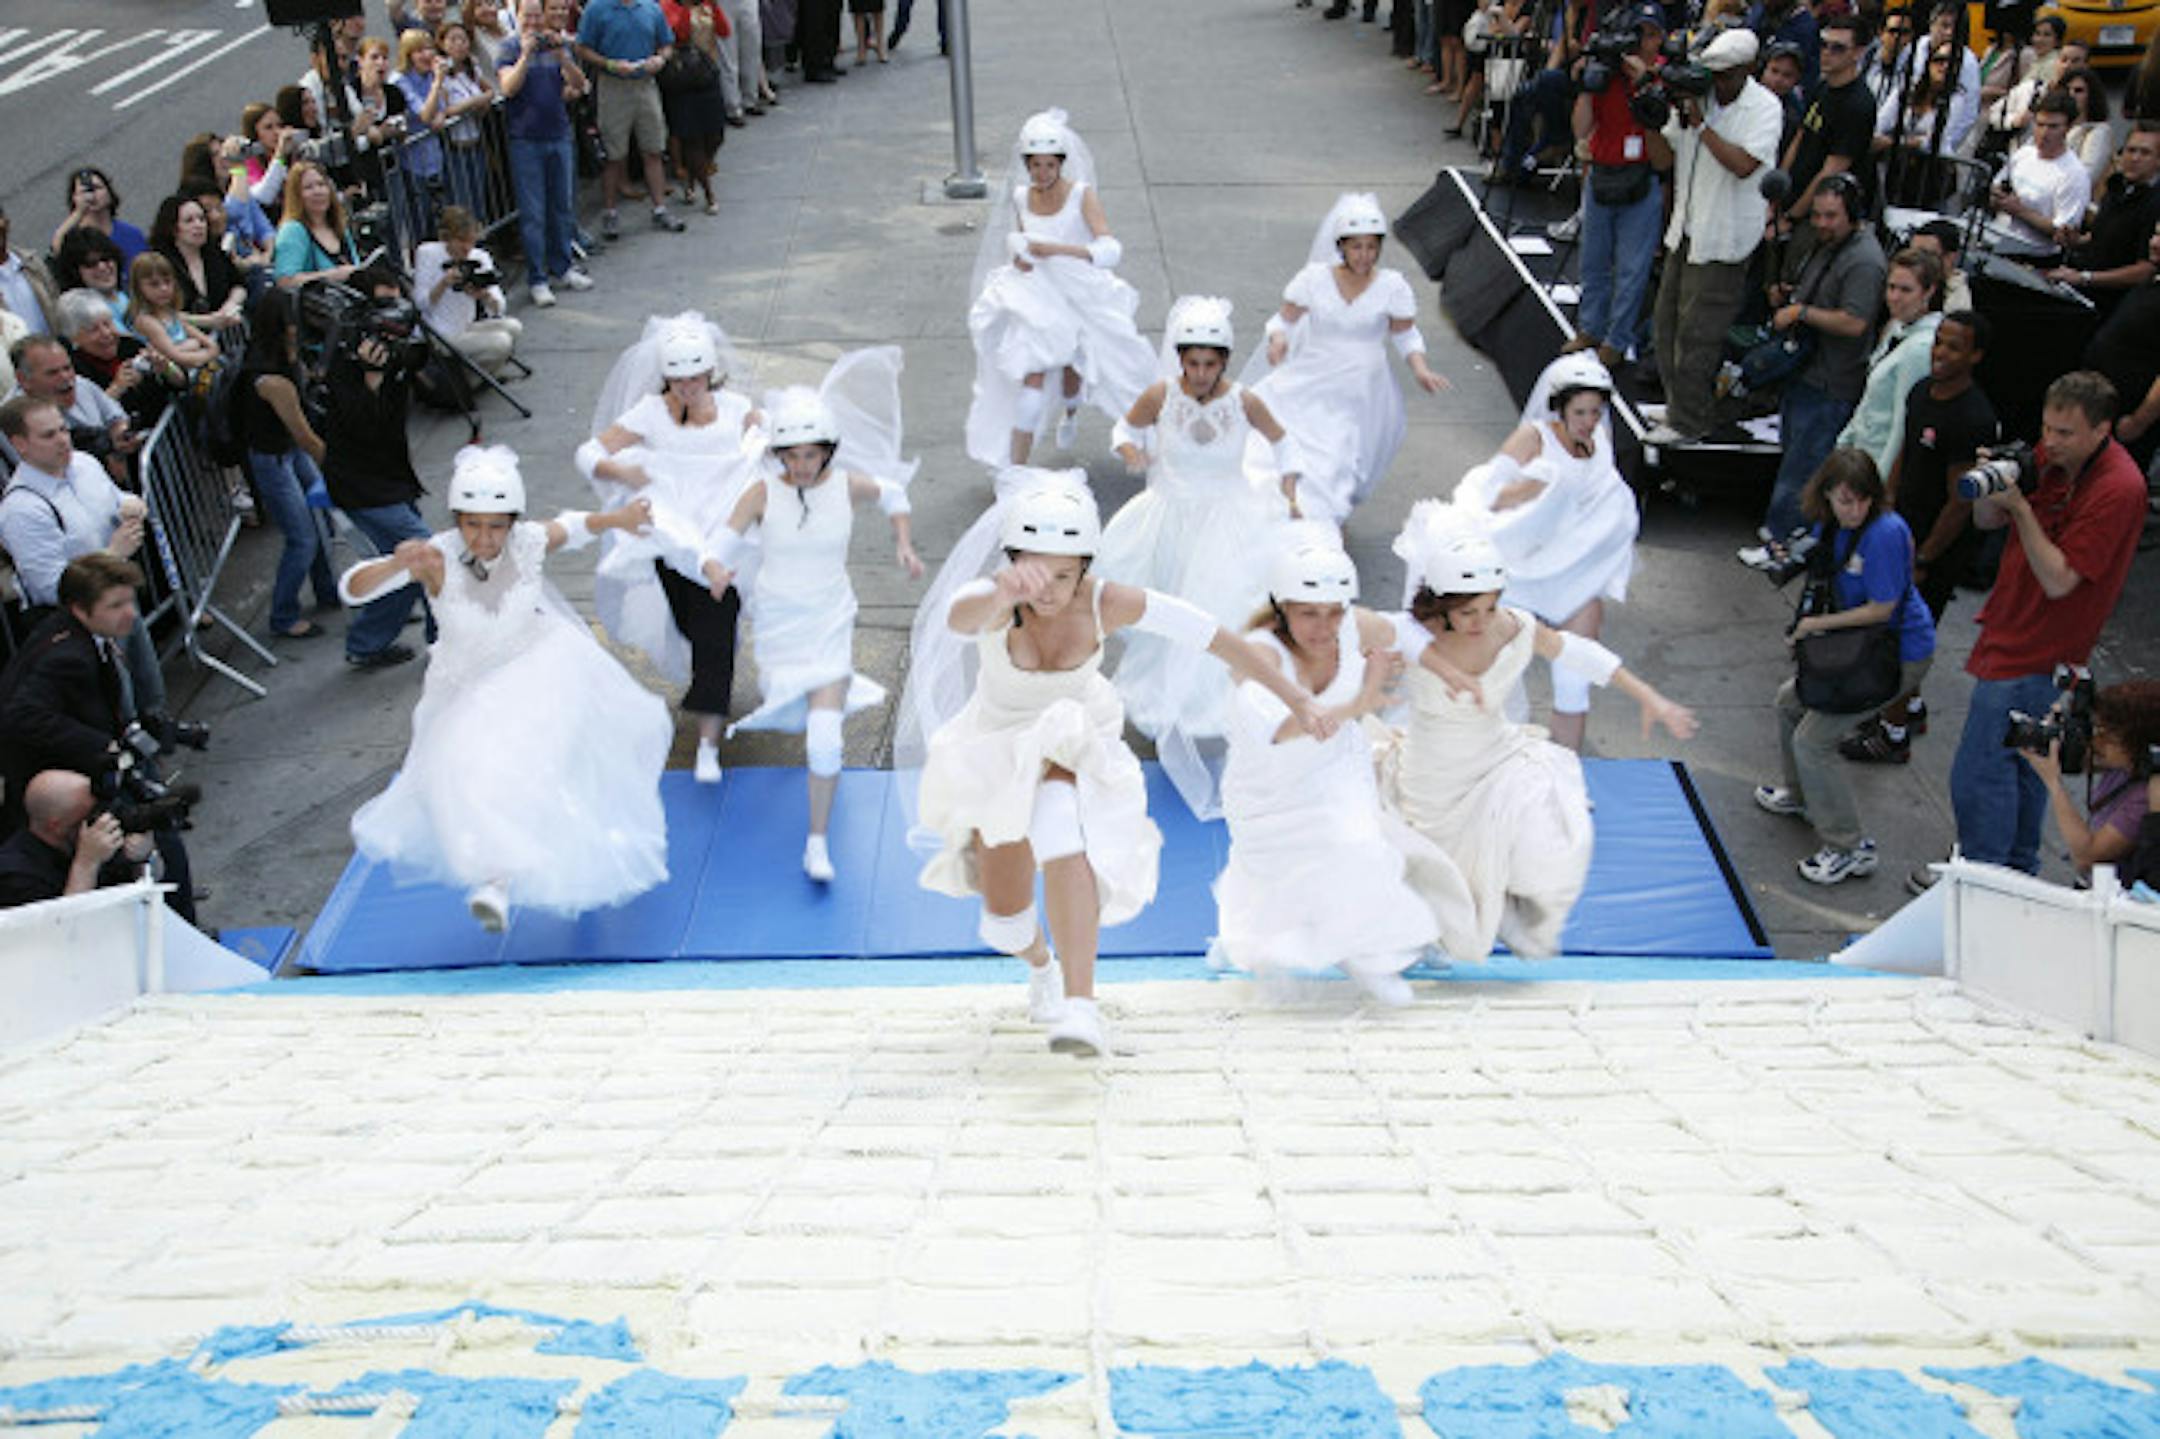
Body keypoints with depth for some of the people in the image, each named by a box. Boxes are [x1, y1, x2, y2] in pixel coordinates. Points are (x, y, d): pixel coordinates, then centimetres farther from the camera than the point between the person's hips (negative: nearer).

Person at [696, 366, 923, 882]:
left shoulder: (847, 485, -11)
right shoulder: (763, 493, -15)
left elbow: (892, 492, 12)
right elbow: (718, 550, -16)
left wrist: (904, 543, 1)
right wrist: (717, 573, -38)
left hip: (831, 622, -1)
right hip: (777, 623, 1)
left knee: (824, 739, -13)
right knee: (786, 700, 26)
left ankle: (818, 842, -1)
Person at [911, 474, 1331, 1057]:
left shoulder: (1109, 604, -28)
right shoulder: (993, 602, -32)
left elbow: (1217, 638, -18)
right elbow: (958, 618, -58)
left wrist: (1295, 698, -13)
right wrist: (1002, 596, -81)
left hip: (1077, 745, -1)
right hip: (997, 750, 1)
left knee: (1062, 837, -35)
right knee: (1005, 916, 11)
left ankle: (1081, 1007, -36)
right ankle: (1041, 964, 49)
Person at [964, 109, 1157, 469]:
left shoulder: (1081, 195, -14)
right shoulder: (1021, 196, -1)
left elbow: (1110, 249, -24)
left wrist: (1058, 249, -32)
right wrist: (1018, 252, -3)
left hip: (1080, 295, -1)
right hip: (1036, 297, 1)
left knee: (1071, 364, 20)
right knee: (1032, 375, -14)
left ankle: (1071, 411, 58)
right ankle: (1015, 467, -16)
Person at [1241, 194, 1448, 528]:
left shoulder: (1393, 286, -6)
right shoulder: (1314, 278, -6)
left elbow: (1404, 335, 6)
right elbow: (1285, 318, 2)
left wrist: (1420, 369, -10)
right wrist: (1278, 340, -21)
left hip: (1361, 391, -1)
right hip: (1310, 381, 1)